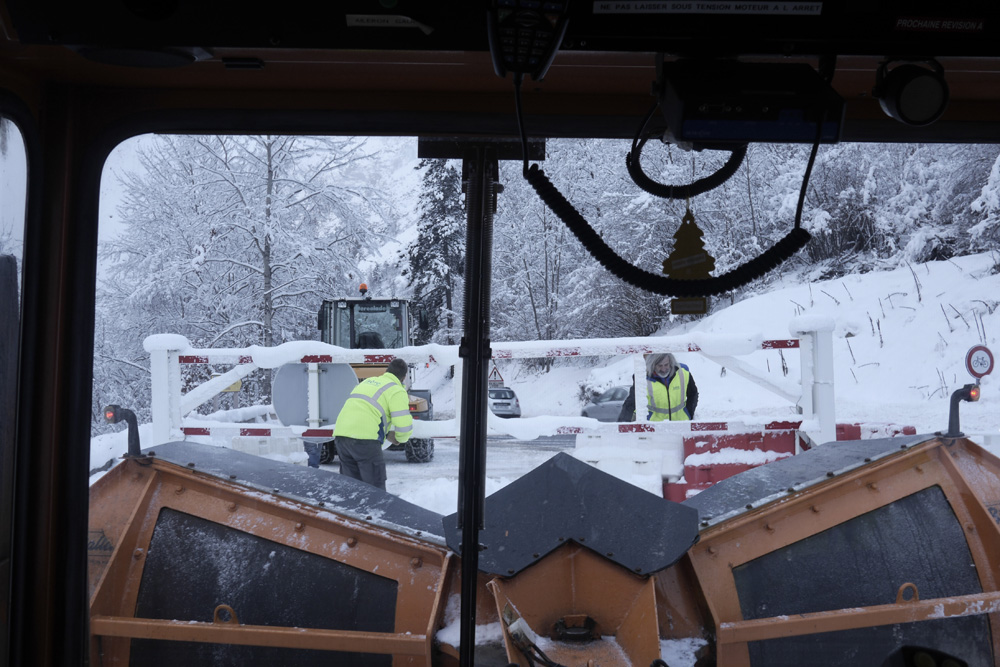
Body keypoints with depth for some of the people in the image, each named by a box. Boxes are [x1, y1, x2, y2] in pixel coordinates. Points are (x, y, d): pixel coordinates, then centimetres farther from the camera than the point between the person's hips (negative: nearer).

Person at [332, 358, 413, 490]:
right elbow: (404, 424, -9)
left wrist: (386, 434, 30)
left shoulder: (367, 381, 26)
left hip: (341, 434, 7)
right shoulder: (397, 391, 2)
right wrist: (400, 438, 14)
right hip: (365, 439, -7)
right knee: (375, 488, 1)